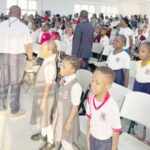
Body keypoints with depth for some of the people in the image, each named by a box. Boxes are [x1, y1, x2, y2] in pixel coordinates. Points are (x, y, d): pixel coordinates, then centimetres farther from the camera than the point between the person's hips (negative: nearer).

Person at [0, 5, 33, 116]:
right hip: (17, 57, -3)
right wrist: (31, 59, 0)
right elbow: (28, 46, -12)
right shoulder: (23, 27, -9)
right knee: (15, 84, 8)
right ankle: (14, 110, 17)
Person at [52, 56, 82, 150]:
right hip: (59, 114, 8)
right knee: (57, 137, 26)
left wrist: (69, 121, -16)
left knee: (66, 142, 9)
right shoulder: (63, 80, -5)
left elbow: (75, 106, -22)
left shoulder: (75, 86, -29)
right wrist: (56, 112, 14)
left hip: (68, 116, -7)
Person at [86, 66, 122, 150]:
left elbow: (116, 131, -18)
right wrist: (88, 139, 8)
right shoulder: (90, 97, -18)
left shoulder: (112, 106, -32)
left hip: (106, 142, -4)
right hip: (93, 138, 4)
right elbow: (90, 119, -2)